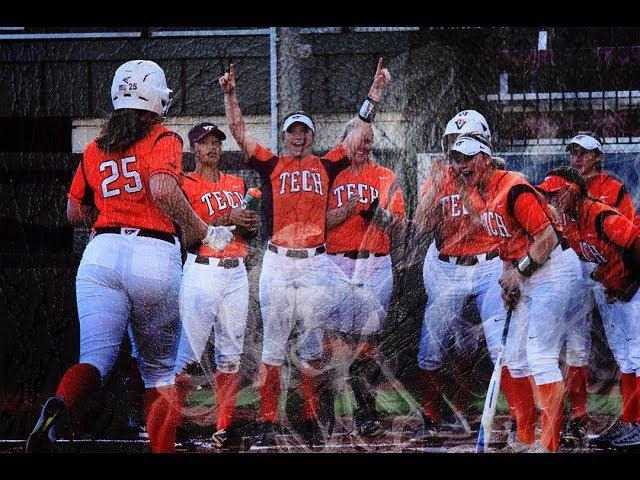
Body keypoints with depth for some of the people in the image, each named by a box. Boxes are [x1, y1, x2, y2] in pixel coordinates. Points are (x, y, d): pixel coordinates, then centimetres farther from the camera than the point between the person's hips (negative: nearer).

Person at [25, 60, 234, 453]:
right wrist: (203, 232, -7)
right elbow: (163, 188, -17)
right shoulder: (163, 140, 2)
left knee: (97, 358, -7)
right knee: (160, 369, 10)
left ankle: (59, 404, -40)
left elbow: (75, 211, 24)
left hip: (101, 254, 3)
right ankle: (162, 450, 0)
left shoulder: (95, 148, 18)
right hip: (155, 256, -3)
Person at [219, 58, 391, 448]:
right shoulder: (271, 165, 9)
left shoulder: (325, 167, 12)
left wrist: (376, 92, 8)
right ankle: (268, 421, -1)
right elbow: (239, 132, 4)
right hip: (278, 262, -1)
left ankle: (311, 419, 11)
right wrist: (231, 94, -5)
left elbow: (361, 132, 12)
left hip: (315, 264, 1)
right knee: (274, 345, -2)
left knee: (312, 345, 5)